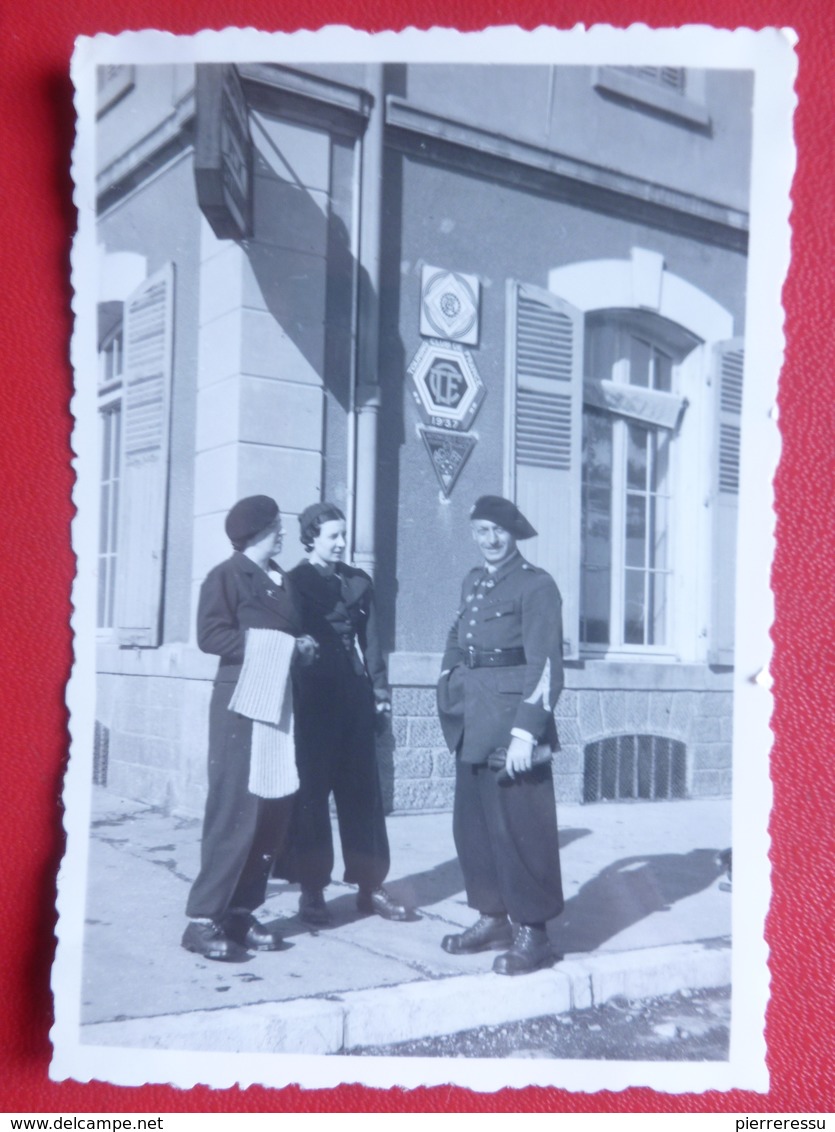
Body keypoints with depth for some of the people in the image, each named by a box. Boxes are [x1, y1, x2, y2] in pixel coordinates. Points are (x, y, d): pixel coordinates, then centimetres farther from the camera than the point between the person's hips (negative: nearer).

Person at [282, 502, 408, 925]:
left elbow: (369, 639, 11)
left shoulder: (358, 581, 14)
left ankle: (370, 886, 12)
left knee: (363, 790, 6)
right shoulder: (296, 583, 2)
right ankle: (312, 890, 8)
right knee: (311, 790, 1)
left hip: (355, 696, 4)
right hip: (312, 697, -4)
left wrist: (379, 690, 4)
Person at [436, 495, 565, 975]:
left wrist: (526, 732, -21)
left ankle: (532, 932, 10)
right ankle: (493, 916, 26)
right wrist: (449, 684, 14)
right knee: (472, 825, 12)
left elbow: (545, 664, -15)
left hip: (511, 724, -7)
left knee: (519, 827, -2)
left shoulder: (536, 585, -8)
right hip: (473, 727, 7)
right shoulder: (473, 582, 15)